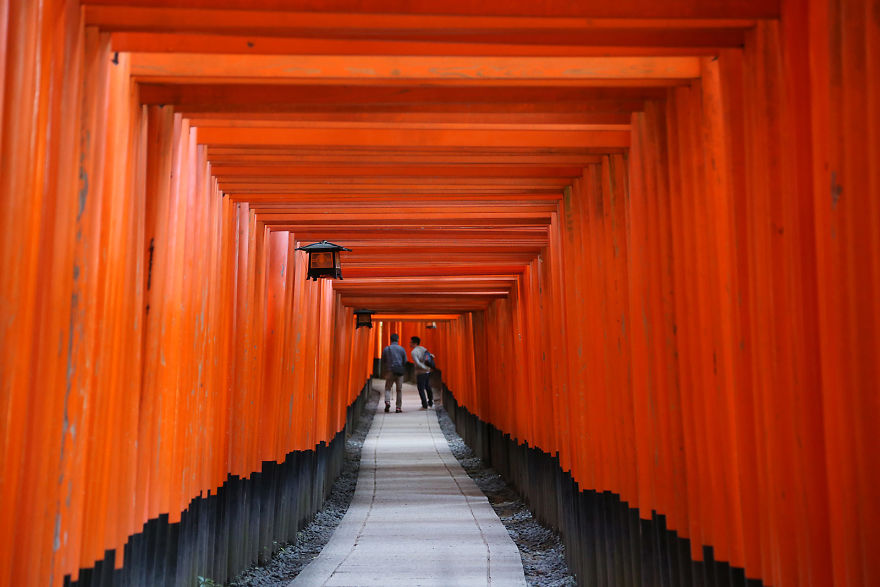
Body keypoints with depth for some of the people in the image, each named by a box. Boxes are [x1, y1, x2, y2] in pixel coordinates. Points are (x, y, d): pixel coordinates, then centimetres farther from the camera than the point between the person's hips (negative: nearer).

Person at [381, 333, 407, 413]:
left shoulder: (386, 349, 2)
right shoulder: (402, 349, 2)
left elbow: (383, 361, 8)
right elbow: (405, 361, 4)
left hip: (390, 371, 0)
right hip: (399, 372, 0)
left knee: (388, 388, 9)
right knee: (399, 390, 6)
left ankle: (387, 401, -15)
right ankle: (399, 407, 4)